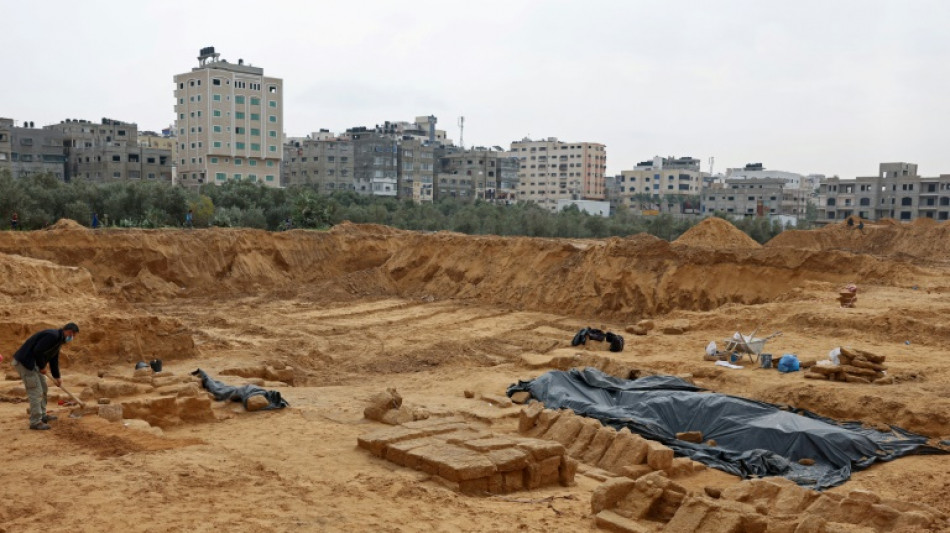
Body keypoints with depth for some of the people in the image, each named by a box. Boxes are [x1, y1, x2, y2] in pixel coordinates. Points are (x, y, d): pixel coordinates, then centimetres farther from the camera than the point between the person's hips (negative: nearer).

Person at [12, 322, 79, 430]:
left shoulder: (59, 339, 12)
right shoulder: (52, 336, -21)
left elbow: (54, 359, 21)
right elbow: (37, 351, -28)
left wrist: (57, 376, 24)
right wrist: (42, 367, -14)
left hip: (34, 363, 11)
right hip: (25, 362, -11)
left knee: (43, 389, 19)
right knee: (36, 392, -8)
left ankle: (42, 416, 31)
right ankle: (35, 422, -2)